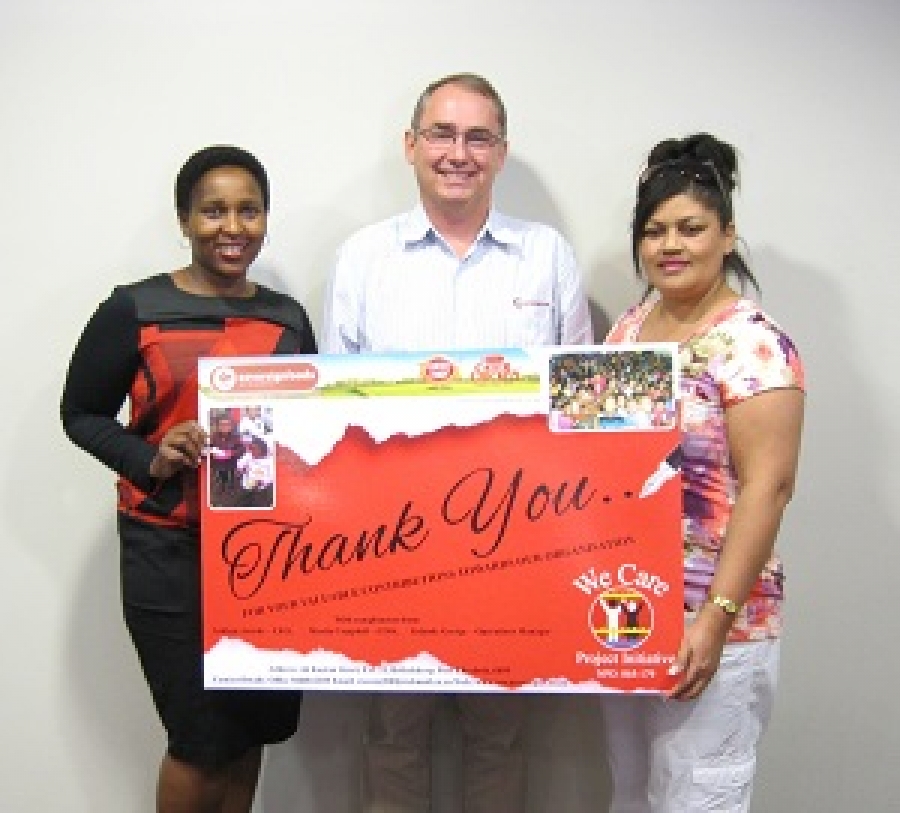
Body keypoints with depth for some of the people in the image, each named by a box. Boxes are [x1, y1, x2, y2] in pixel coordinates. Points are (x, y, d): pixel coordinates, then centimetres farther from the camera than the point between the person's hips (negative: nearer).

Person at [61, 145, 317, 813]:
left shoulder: (289, 317, 8)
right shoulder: (134, 311, -4)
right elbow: (81, 414, 0)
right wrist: (150, 460, -17)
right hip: (171, 551, -4)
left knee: (255, 723, 12)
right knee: (202, 735, 2)